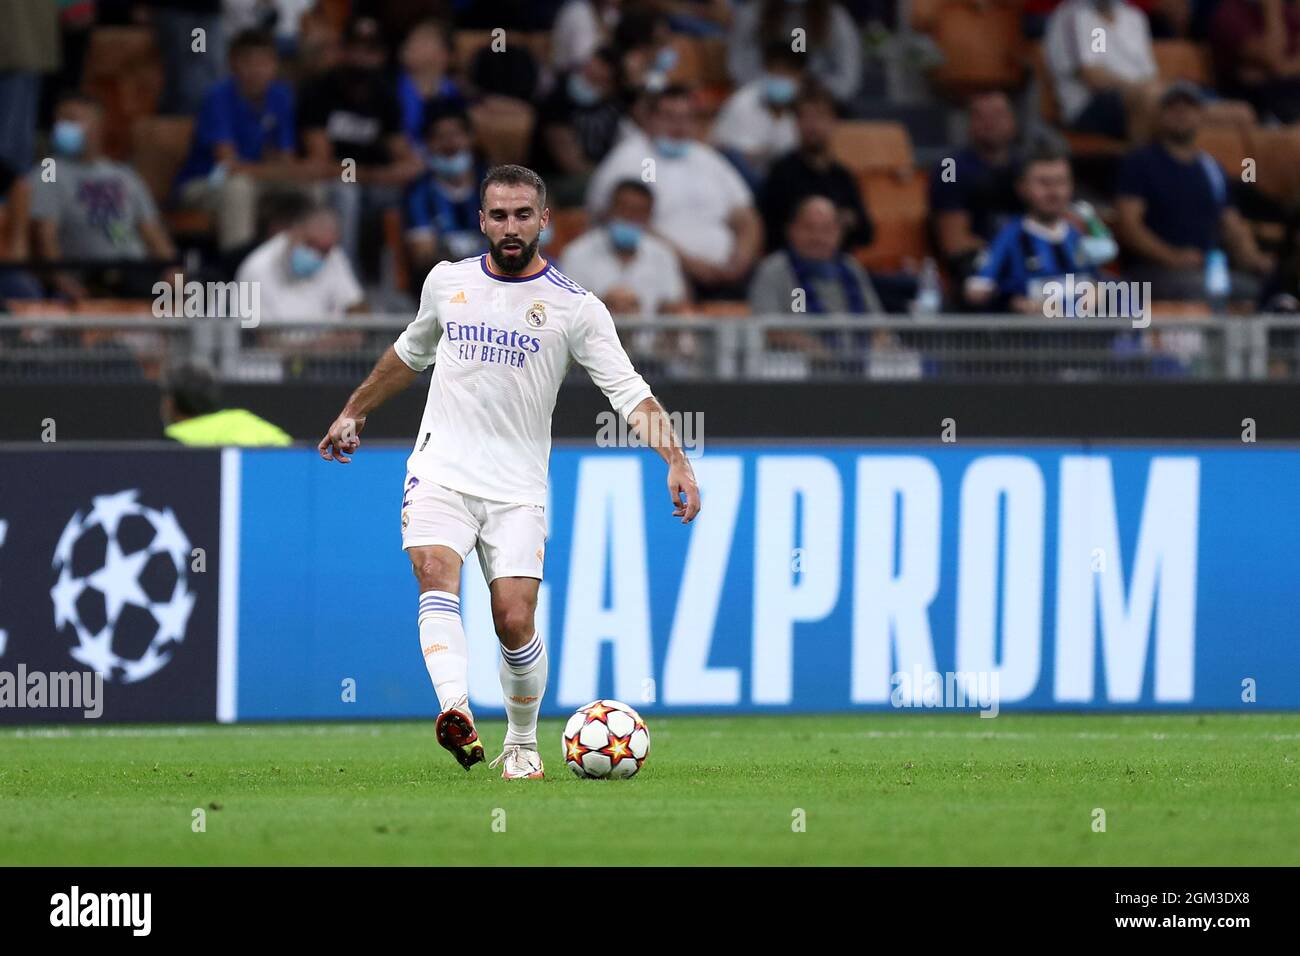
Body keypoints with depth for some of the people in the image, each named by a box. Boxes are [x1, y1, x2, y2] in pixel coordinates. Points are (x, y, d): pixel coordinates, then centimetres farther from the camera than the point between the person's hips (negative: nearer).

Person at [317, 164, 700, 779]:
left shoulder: (574, 308, -1)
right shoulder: (447, 282, 9)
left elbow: (630, 392, -7)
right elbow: (410, 353, 29)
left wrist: (676, 461, -20)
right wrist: (353, 414, 34)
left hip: (516, 489, -1)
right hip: (440, 470, 1)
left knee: (515, 623, -9)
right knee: (436, 577, -25)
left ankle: (522, 743, 14)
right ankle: (456, 713, -43)